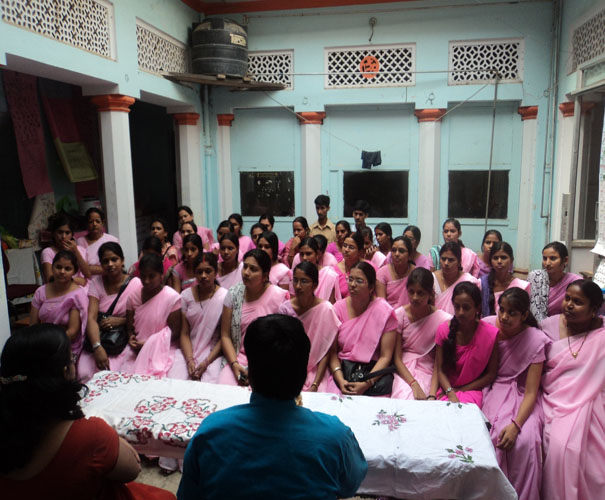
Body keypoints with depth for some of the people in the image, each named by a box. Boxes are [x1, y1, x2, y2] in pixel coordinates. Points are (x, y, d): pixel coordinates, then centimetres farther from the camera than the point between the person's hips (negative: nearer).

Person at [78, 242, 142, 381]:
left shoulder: (135, 284, -4)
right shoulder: (96, 283, 4)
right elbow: (91, 318, -9)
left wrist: (120, 320, -17)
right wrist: (97, 347, -24)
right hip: (98, 338, 3)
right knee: (84, 373, -21)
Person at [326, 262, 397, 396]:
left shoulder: (385, 312, -4)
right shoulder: (339, 308, 2)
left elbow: (385, 357, -6)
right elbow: (332, 350, 1)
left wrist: (366, 384, -17)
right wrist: (340, 380, -14)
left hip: (374, 372, -1)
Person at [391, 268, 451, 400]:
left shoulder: (443, 320, -6)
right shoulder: (399, 315, -3)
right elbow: (397, 358, -4)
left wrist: (432, 393, -18)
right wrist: (414, 385, -18)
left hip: (428, 371, -1)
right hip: (403, 370, 1)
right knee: (405, 398, -28)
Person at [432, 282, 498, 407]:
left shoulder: (490, 334, -11)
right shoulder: (444, 329, -5)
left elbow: (491, 374, -3)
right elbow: (440, 370, -1)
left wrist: (460, 390, -6)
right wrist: (451, 393, -18)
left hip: (472, 389, -2)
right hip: (446, 388, 2)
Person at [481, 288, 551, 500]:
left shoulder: (535, 340, -9)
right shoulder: (487, 326, -6)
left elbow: (531, 391, -10)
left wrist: (516, 424, -25)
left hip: (519, 393, 0)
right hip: (490, 388, 1)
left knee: (524, 440, -28)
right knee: (493, 435, -27)